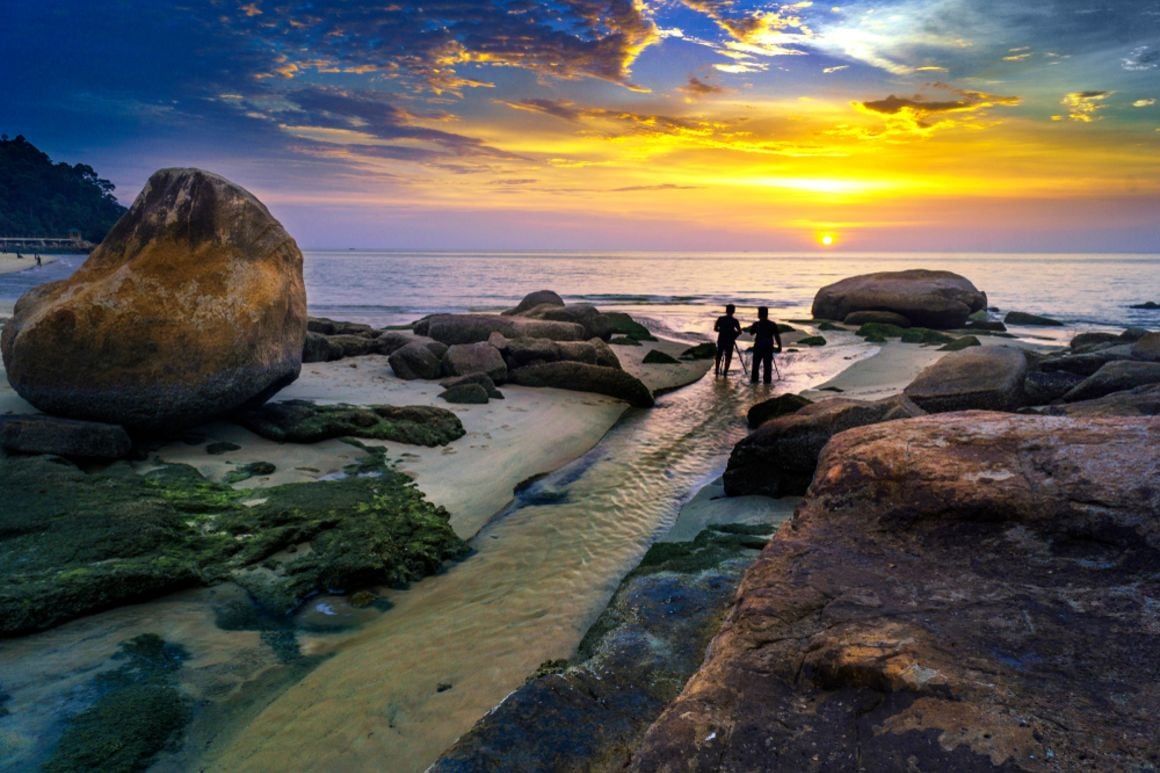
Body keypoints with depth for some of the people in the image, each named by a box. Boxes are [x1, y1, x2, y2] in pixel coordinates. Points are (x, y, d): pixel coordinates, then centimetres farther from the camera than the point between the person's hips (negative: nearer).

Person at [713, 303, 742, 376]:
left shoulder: (720, 319, -3)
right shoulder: (734, 321, -8)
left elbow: (715, 329, 1)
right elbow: (739, 332, -9)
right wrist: (734, 335, 10)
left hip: (721, 340, 2)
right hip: (730, 341, -2)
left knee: (718, 356, 13)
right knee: (728, 357, 5)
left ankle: (717, 370, 13)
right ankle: (725, 372, 1)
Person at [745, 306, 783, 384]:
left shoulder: (757, 324, -6)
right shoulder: (773, 324, 0)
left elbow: (750, 332, 8)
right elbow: (777, 336, -1)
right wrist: (779, 346, 6)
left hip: (758, 346, -1)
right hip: (769, 347, 1)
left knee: (756, 363, 8)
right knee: (768, 364, 5)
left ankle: (754, 379, 8)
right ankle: (767, 379, 3)